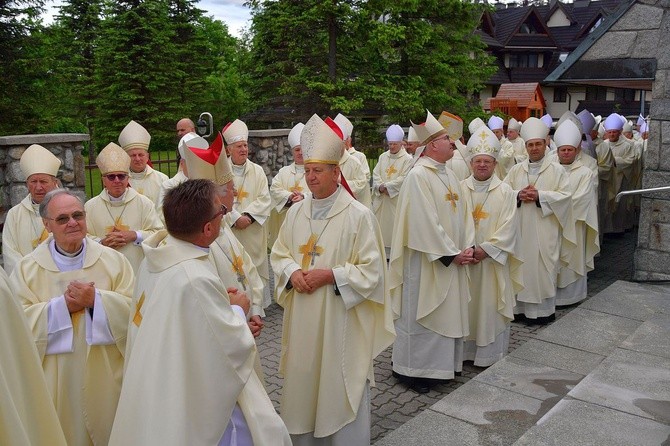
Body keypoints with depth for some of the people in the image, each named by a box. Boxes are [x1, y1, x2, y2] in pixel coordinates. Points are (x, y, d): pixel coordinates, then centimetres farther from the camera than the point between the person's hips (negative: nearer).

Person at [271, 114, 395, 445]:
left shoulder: (359, 216, -11)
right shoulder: (296, 212, 5)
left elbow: (371, 270, -11)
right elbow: (279, 254, 12)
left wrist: (329, 275, -20)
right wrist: (293, 272, -9)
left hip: (340, 320, -5)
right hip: (301, 318, 5)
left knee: (339, 388, 6)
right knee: (302, 382, 16)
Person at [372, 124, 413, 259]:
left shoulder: (407, 159, -3)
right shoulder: (383, 157, 13)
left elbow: (403, 179, -11)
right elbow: (376, 173, 7)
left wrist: (386, 186, -15)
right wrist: (380, 186, -11)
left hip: (397, 199, -5)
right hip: (381, 199, 5)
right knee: (380, 222, 6)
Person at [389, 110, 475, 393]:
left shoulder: (448, 174, 10)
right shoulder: (418, 175, -17)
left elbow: (462, 212, 12)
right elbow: (425, 222, -21)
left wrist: (467, 246, -1)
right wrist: (452, 254, -17)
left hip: (453, 259, 9)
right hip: (427, 261, -9)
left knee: (449, 312, 16)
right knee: (421, 314, 2)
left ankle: (443, 364, 30)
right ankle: (412, 369, 16)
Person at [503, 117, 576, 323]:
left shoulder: (557, 170, 1)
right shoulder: (516, 170, 10)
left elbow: (565, 196, -7)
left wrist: (540, 196, -16)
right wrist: (518, 195, -12)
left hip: (545, 230, -3)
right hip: (520, 228, 3)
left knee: (543, 268, 0)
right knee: (520, 266, 5)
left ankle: (544, 308, 12)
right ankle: (521, 305, 16)